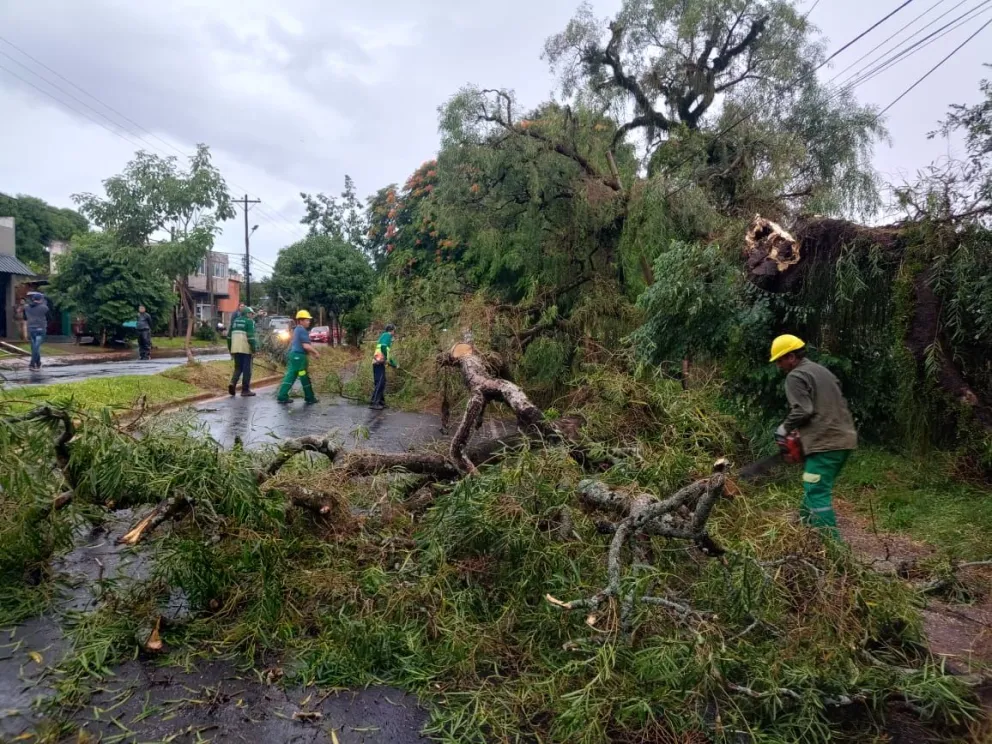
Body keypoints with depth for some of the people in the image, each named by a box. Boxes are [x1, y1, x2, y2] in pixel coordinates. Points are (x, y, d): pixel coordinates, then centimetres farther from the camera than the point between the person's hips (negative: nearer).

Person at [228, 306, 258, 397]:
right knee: (247, 369, 2)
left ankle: (233, 383, -8)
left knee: (238, 367, 16)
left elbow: (229, 335, 17)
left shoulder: (235, 320, 16)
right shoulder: (249, 321, -4)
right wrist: (254, 348, -10)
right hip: (246, 349, -6)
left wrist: (230, 348, 23)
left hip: (235, 348, 6)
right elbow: (251, 336, -14)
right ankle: (245, 390, 4)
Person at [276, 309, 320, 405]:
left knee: (290, 376, 8)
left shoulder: (296, 330, 18)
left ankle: (282, 396, 5)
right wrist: (316, 352, -9)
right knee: (305, 378, 0)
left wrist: (312, 353, 22)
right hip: (299, 356, -10)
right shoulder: (302, 330, -14)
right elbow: (306, 346, -21)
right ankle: (310, 398, 10)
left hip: (294, 355, 10)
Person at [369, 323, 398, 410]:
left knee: (382, 382, 13)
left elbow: (387, 352, 32)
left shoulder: (385, 336, 26)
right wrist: (387, 359, -15)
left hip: (378, 362, 10)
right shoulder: (387, 335, -3)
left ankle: (381, 402, 17)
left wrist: (394, 365, 37)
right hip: (379, 362, -10)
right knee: (379, 383, -12)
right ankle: (373, 403, -16)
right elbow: (383, 346, -22)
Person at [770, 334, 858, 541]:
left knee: (818, 495, -8)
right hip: (844, 439, 10)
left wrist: (786, 427, -1)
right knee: (814, 489, 19)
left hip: (825, 443, -10)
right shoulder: (822, 371, 20)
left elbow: (802, 410, -19)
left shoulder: (795, 377, -7)